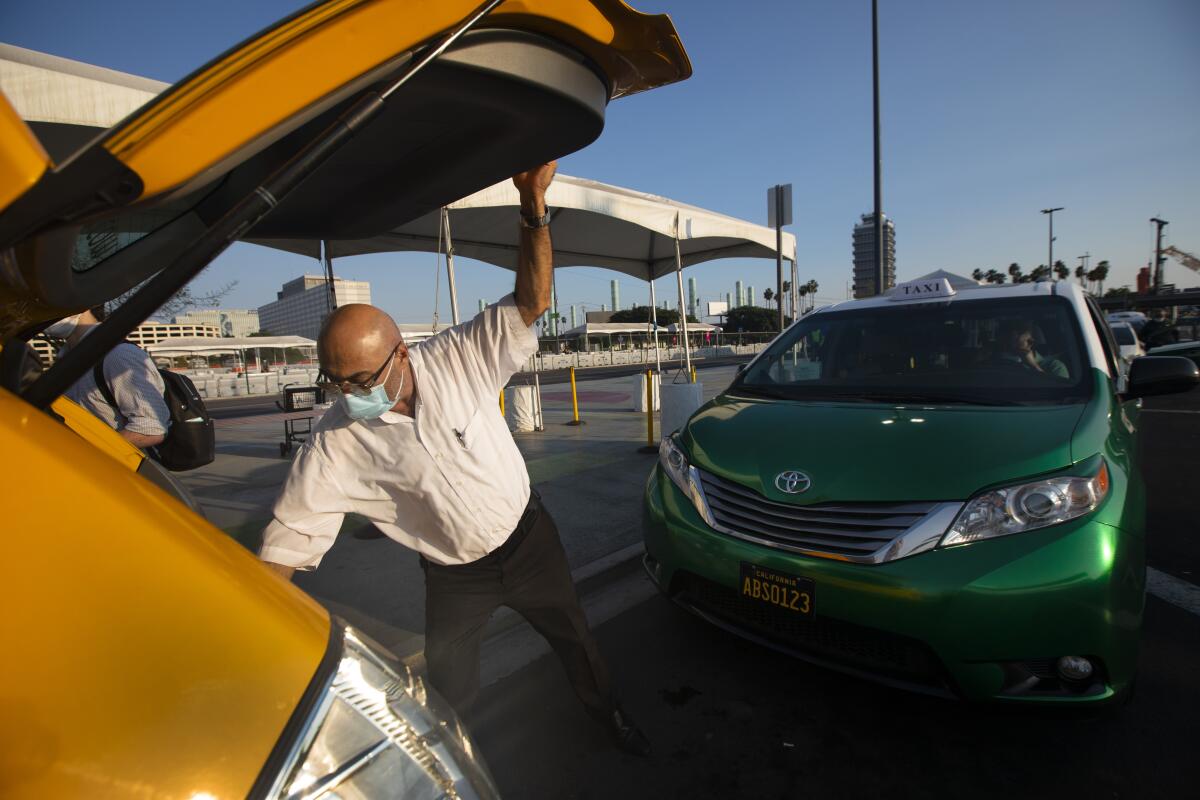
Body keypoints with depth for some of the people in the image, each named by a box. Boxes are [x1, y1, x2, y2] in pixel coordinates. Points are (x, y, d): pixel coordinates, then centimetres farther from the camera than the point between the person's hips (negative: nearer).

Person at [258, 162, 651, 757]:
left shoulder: (456, 360, -21)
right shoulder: (335, 443, -20)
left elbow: (529, 304, -27)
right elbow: (289, 538, -15)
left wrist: (534, 206, -39)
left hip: (529, 537, 1)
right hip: (454, 577, 0)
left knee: (574, 637, 21)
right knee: (446, 694, 15)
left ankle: (606, 712, 52)